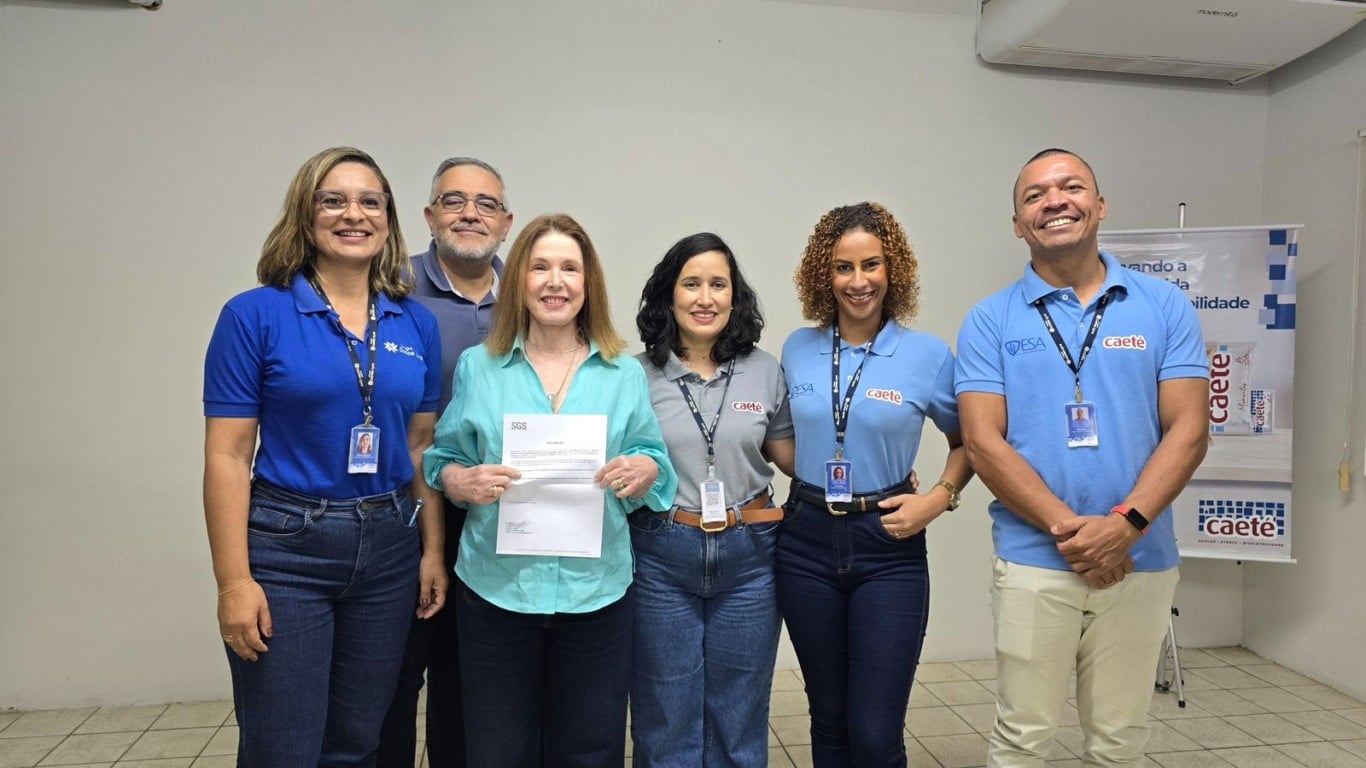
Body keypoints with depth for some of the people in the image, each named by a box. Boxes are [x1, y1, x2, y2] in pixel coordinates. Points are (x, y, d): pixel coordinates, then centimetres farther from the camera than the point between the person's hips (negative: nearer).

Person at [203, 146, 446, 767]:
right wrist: (233, 581, -11)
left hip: (389, 547, 4)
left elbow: (421, 448, 8)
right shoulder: (255, 315, -6)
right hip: (285, 550, -3)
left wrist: (433, 550, 4)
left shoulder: (416, 324, 4)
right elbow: (227, 457, -8)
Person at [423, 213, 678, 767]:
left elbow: (654, 464, 6)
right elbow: (443, 462, 6)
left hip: (596, 591, 1)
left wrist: (644, 472, -16)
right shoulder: (477, 367, 3)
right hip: (496, 588, 0)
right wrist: (465, 483, -15)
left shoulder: (624, 373, 3)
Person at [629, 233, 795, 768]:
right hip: (661, 558, -1)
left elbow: (791, 457, 10)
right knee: (665, 723, 13)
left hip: (748, 557, 2)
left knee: (738, 722, 17)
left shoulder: (765, 371, 2)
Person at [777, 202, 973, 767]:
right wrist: (812, 489, 3)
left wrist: (938, 499, -7)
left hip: (889, 548, -2)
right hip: (807, 541, 3)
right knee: (829, 719, 16)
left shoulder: (928, 355, -5)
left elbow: (967, 441, 7)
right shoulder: (797, 350, 2)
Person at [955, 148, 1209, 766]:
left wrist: (1125, 523, -16)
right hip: (1032, 563, -1)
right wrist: (1068, 528, -16)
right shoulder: (990, 321, -1)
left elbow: (1188, 430, -2)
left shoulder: (1164, 306, 3)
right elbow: (983, 442, -8)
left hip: (1141, 560, 2)